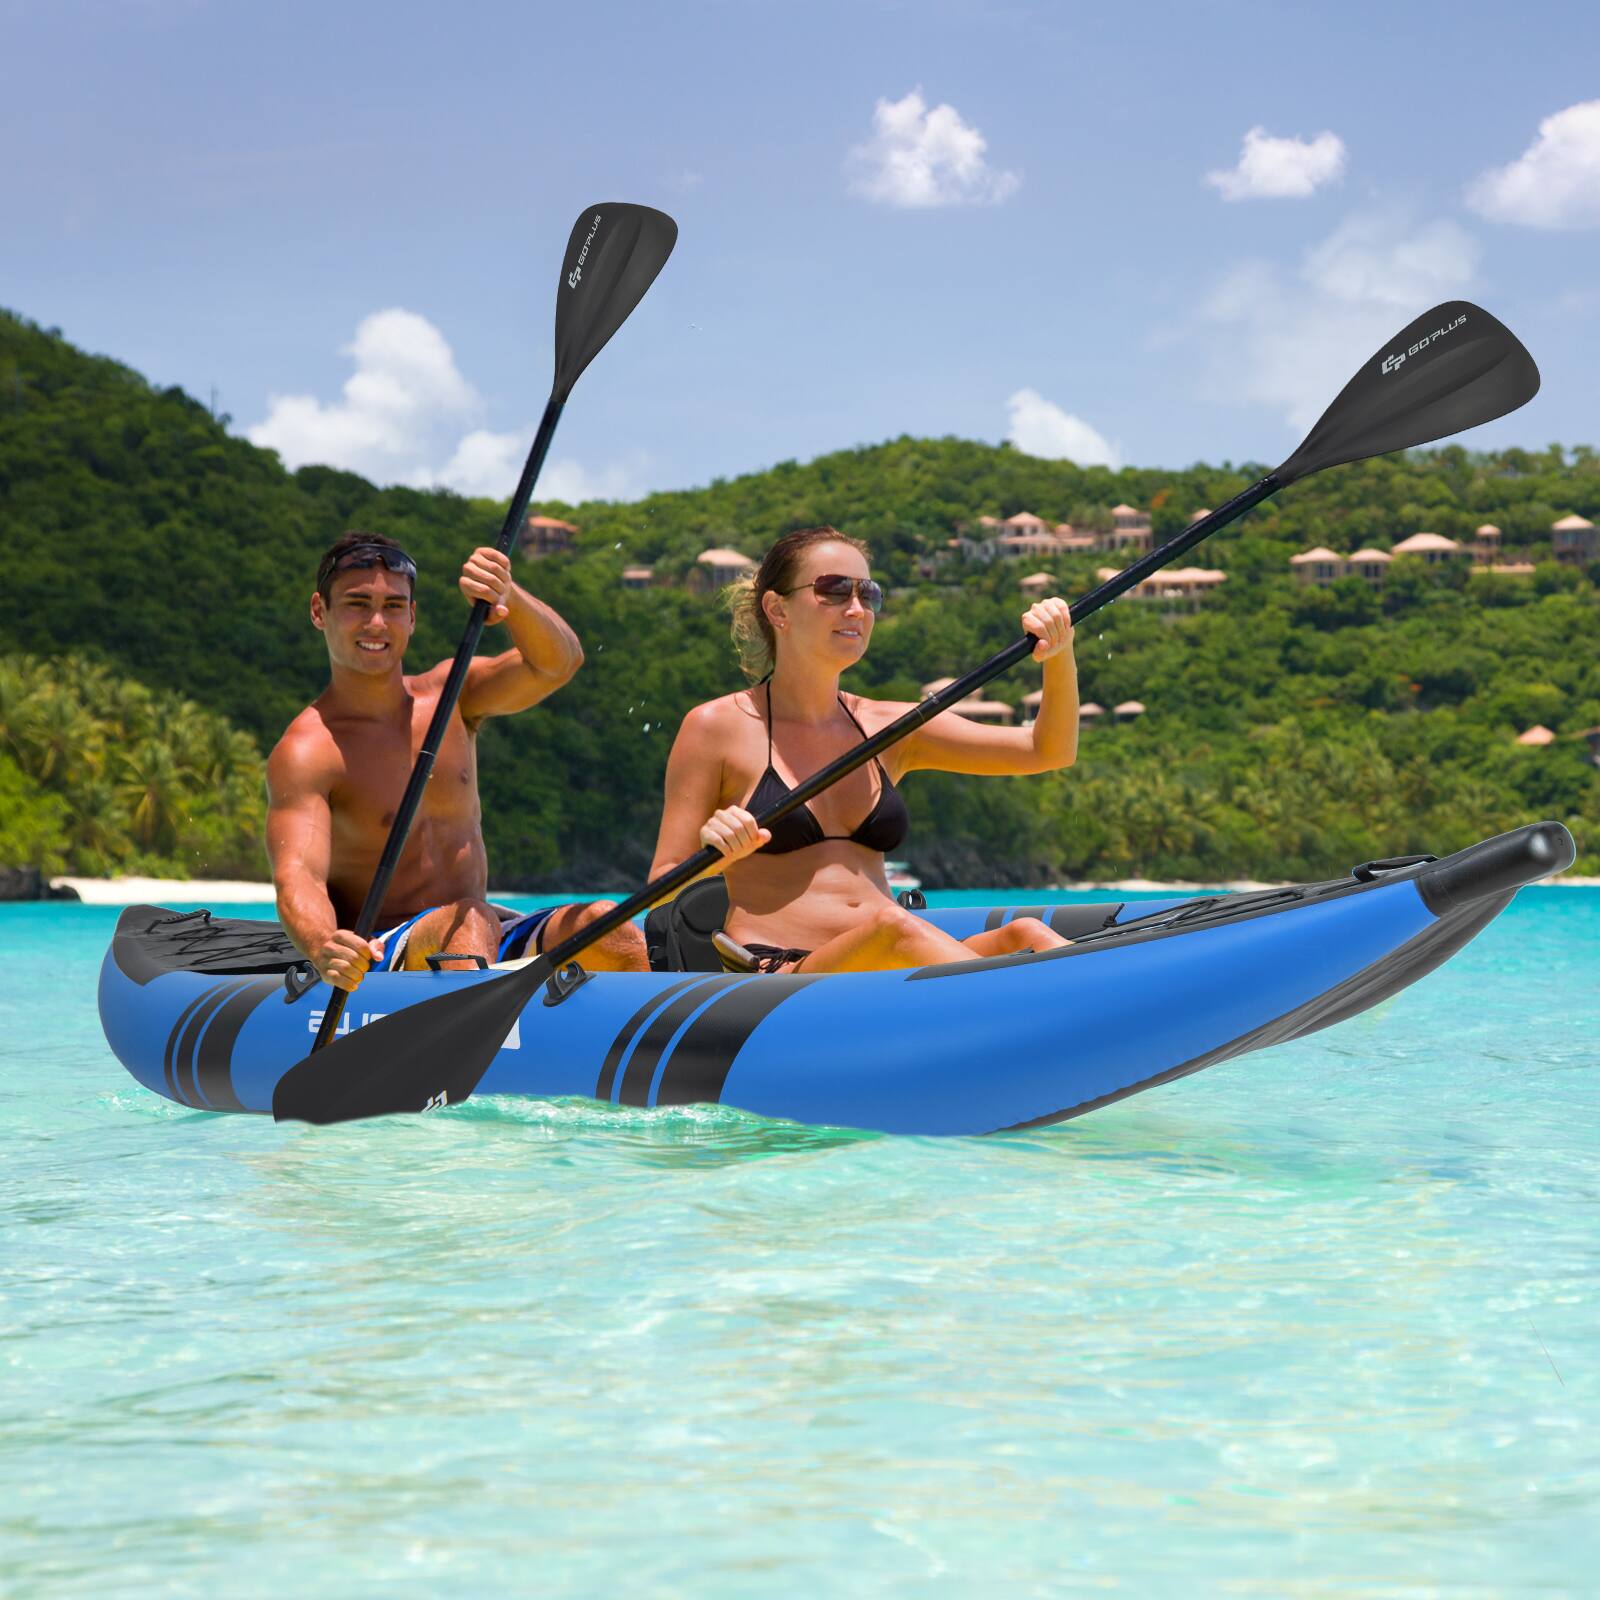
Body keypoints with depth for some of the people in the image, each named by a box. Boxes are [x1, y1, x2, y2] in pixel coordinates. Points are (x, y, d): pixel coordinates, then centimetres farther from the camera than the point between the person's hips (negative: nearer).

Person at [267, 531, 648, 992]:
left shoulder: (448, 697, 8)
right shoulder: (306, 751, -9)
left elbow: (556, 664, -8)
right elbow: (296, 875, -23)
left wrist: (507, 596, -29)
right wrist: (324, 949, -46)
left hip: (493, 952, 5)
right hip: (376, 958, -5)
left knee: (604, 924, -21)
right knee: (468, 923, -35)